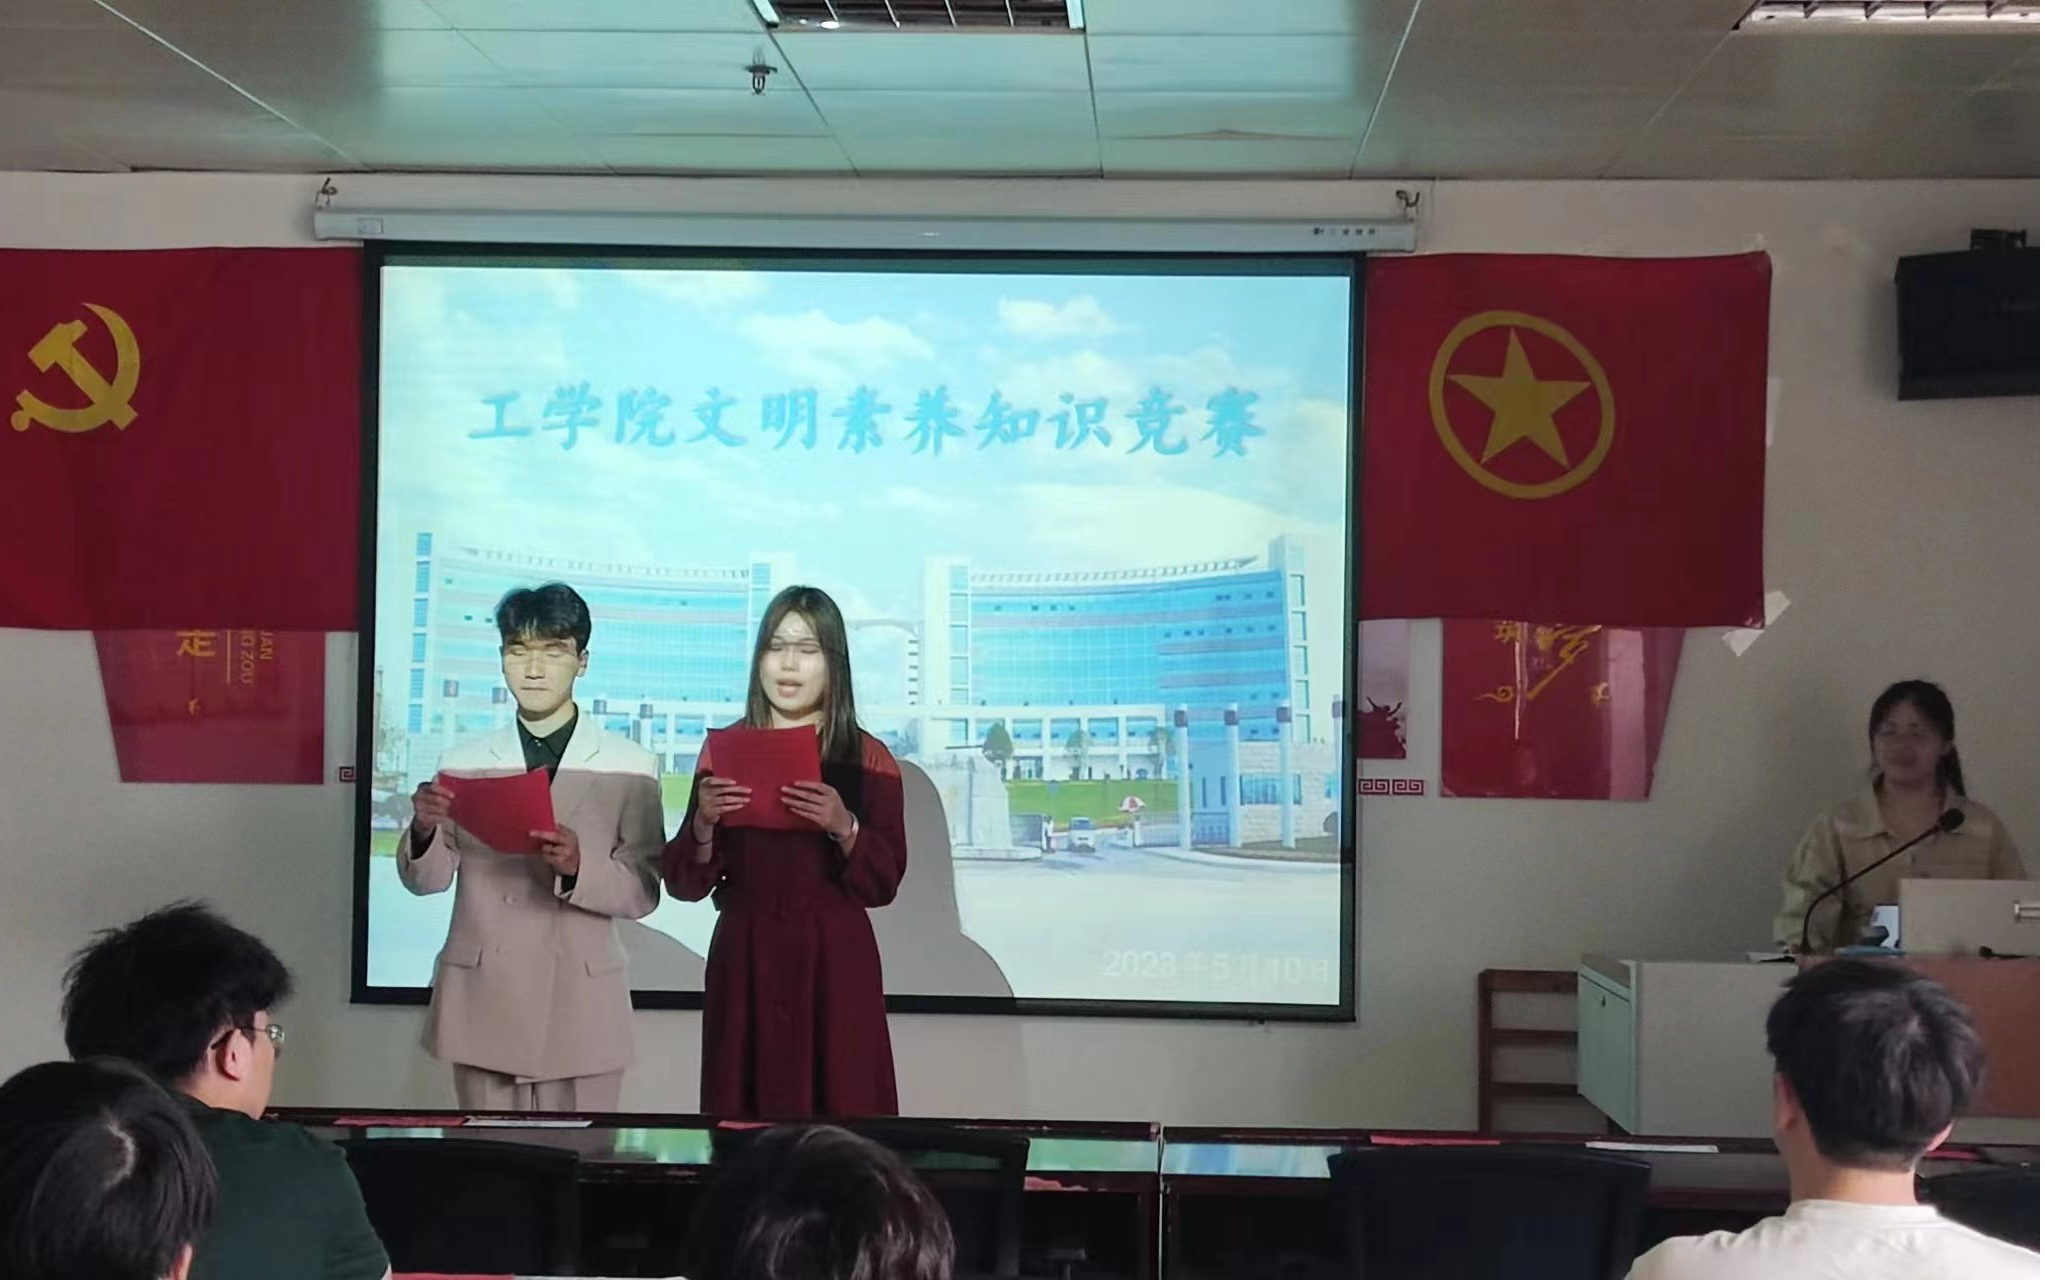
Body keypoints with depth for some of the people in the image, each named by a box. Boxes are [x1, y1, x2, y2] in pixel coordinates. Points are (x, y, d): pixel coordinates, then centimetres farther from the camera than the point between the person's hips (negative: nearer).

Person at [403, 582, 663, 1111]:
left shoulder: (630, 766, 0)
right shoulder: (464, 761, 7)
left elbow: (644, 892, -3)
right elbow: (428, 880, 6)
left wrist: (579, 867, -22)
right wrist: (424, 831, -16)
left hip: (580, 1010, -1)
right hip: (484, 1005, 2)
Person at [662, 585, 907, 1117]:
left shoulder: (867, 758, 1)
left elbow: (884, 884, -4)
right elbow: (684, 884, 3)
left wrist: (845, 827, -20)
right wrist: (704, 823, -15)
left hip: (835, 965, -1)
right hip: (744, 961, 2)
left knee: (838, 1108, -3)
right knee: (746, 1112, 2)